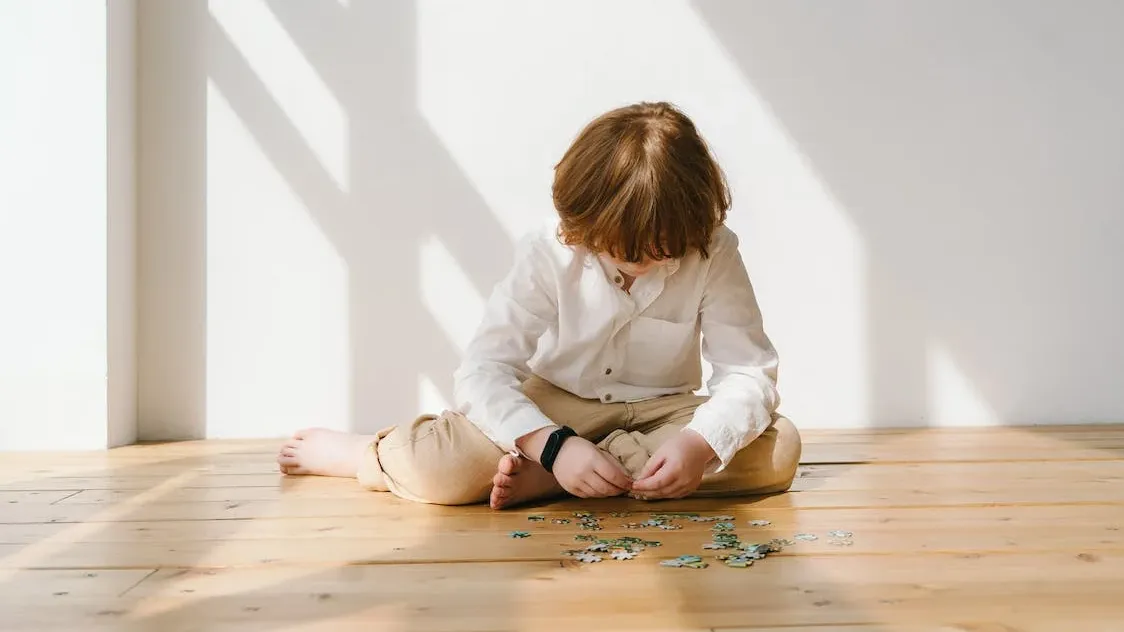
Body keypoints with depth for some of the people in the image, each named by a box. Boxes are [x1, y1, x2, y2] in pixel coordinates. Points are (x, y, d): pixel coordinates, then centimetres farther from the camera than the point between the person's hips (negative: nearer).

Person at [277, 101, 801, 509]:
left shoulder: (714, 253, -15)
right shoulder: (548, 254, -18)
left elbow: (749, 371, -18)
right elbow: (481, 371, -23)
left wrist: (699, 442, -39)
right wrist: (554, 445, -39)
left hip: (660, 411, 3)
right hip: (556, 407, -2)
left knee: (778, 449, -28)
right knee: (443, 468, -32)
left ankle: (537, 478, -27)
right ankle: (343, 451, 7)